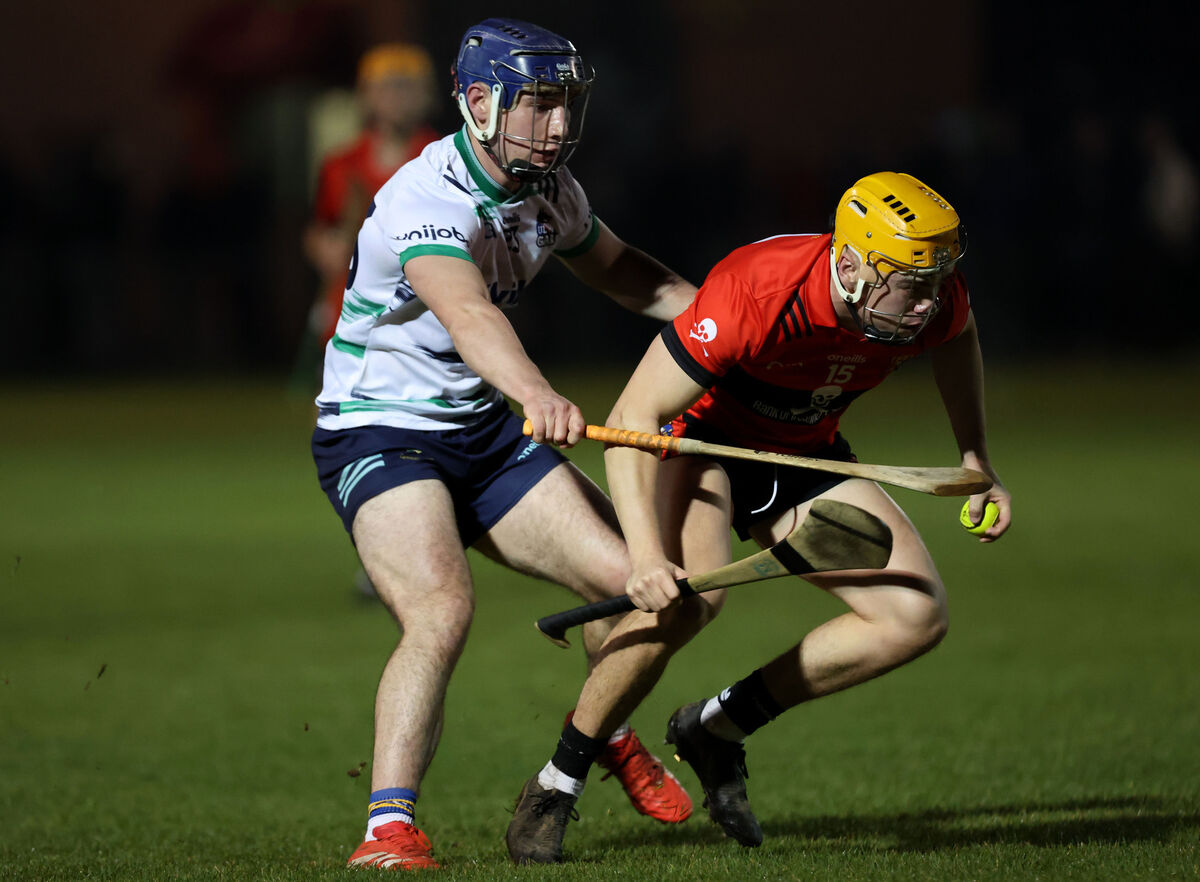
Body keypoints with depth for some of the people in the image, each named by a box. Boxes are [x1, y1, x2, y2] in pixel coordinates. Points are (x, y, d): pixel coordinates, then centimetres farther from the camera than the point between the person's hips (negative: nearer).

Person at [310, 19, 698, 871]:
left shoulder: (548, 192, 1)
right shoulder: (425, 200, -25)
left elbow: (620, 268, 23)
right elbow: (467, 311, -45)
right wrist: (536, 393, -63)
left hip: (487, 429, 7)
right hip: (380, 437, -7)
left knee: (631, 582, 0)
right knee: (442, 609, -31)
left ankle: (605, 730, 30)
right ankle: (391, 824, -27)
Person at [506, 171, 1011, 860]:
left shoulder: (935, 299, -21)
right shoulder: (756, 294, -38)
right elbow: (632, 419, -35)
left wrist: (977, 463, 10)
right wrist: (647, 555, -45)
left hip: (802, 456, 6)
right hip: (696, 437, -6)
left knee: (918, 617, -10)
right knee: (689, 595, -34)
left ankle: (717, 728, 3)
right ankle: (556, 789, -18)